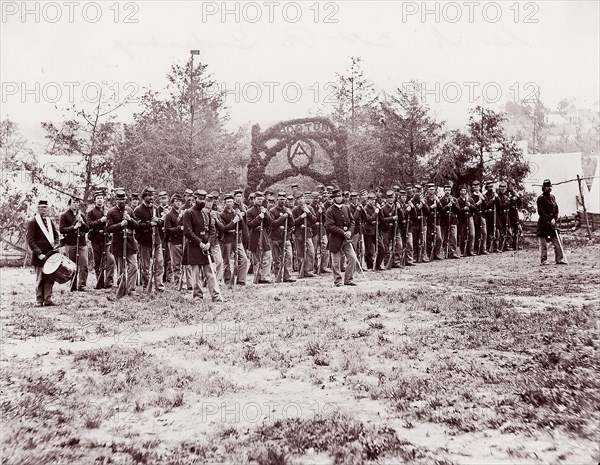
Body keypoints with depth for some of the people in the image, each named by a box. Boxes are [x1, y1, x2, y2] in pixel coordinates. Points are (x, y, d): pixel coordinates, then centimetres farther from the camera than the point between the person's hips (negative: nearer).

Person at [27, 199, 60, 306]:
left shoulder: (49, 221, 14)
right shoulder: (32, 222, -4)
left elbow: (56, 234, 20)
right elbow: (30, 240, -8)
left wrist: (56, 244, 0)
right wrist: (39, 253, -16)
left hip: (50, 254, 5)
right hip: (39, 256, -5)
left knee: (50, 278, 5)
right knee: (40, 279, 1)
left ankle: (48, 299, 12)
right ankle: (39, 301, 10)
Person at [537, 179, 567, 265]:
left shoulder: (553, 197, 14)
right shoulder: (540, 198, -7)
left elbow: (556, 210, 13)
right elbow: (541, 212, -12)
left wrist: (554, 219, -3)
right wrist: (549, 220, -15)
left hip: (552, 222, 6)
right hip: (543, 223, -6)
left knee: (557, 242, 3)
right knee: (543, 243, -3)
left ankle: (559, 259, 8)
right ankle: (543, 260, 2)